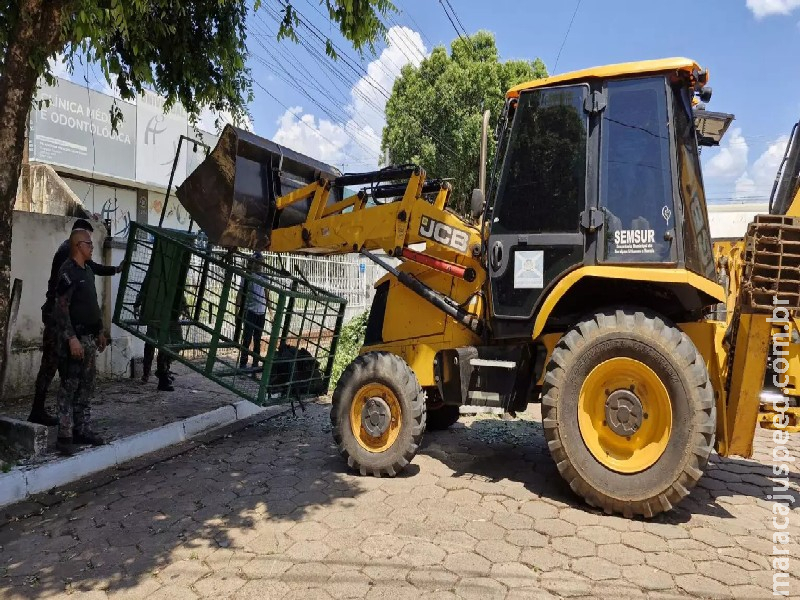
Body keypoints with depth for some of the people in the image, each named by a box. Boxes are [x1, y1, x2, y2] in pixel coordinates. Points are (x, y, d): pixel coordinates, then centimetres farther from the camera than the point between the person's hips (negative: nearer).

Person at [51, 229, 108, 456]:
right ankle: (65, 436, 1)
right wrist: (72, 338, -23)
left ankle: (82, 430, 20)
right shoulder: (68, 271, -12)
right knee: (69, 386, -4)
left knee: (86, 386, 12)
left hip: (89, 336, 9)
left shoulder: (88, 270, 15)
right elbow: (61, 308, -18)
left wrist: (100, 332, 21)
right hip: (74, 337, -9)